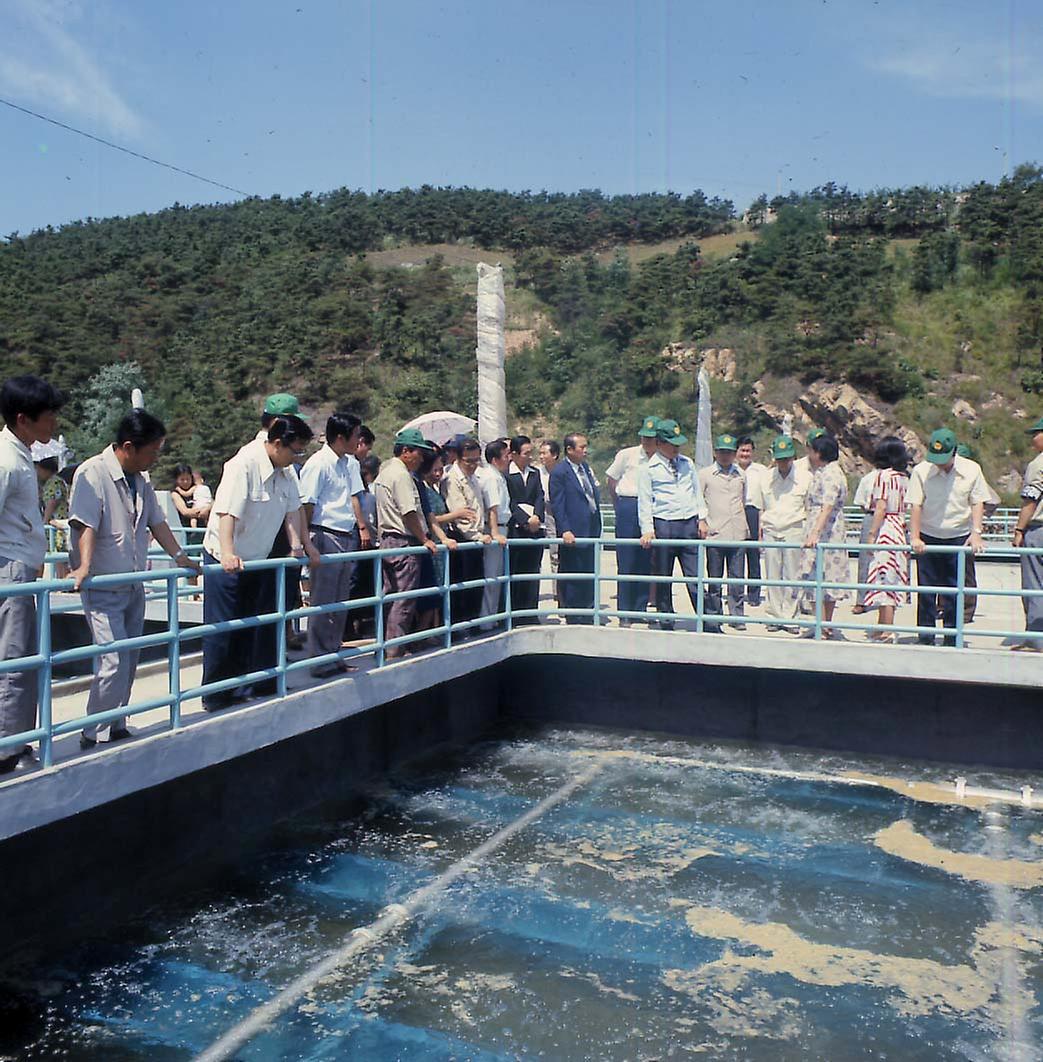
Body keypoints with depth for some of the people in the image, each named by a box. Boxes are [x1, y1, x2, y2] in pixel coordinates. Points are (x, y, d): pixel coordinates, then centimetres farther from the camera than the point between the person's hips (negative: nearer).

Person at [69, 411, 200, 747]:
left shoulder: (140, 479, 10)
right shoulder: (92, 473, -15)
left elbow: (156, 522, 17)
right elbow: (85, 524, -25)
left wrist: (179, 556, 13)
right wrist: (84, 566, -37)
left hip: (134, 585, 8)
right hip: (103, 588, -8)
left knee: (129, 663, 12)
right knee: (114, 663, -13)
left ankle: (118, 728, 25)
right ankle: (89, 737, 2)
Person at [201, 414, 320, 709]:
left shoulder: (286, 470, 0)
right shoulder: (243, 464, -25)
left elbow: (293, 509, 9)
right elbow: (227, 511, -34)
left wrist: (305, 544, 6)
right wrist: (227, 553, -45)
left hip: (259, 558, 8)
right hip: (227, 560, -7)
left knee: (262, 625, 12)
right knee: (224, 629, 0)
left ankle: (261, 683, 25)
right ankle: (216, 696, 12)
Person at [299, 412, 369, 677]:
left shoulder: (350, 463, 12)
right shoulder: (318, 464, -13)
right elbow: (306, 504, -13)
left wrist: (362, 528, 13)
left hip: (348, 537, 8)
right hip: (326, 536, -8)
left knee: (341, 602, 14)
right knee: (323, 603, -1)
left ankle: (334, 655, 24)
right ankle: (320, 661, 7)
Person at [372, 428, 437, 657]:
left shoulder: (384, 471, 17)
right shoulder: (401, 474, -14)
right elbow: (409, 513, -19)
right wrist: (424, 539, -10)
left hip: (386, 539, 10)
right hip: (404, 543, -10)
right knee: (404, 600, -6)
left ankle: (384, 646, 20)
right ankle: (395, 651, -4)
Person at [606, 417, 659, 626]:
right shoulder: (627, 455, 1)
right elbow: (611, 480, 11)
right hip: (628, 508, -2)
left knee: (647, 563, 6)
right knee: (626, 563, -2)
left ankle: (641, 609, 16)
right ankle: (624, 613, 4)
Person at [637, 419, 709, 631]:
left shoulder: (687, 463, 14)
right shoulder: (648, 468, 0)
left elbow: (697, 492, 19)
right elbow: (644, 501, -2)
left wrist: (702, 519, 10)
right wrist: (647, 530, -10)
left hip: (689, 524, 3)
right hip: (663, 525, -3)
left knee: (695, 578, 0)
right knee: (662, 580, 4)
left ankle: (709, 625, 2)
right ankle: (666, 624, 15)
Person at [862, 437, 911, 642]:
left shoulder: (883, 475, -9)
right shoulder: (905, 477, 12)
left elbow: (880, 508, -14)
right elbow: (907, 508, 11)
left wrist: (871, 534, -12)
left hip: (886, 529, -8)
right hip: (900, 528, 8)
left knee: (884, 580, -6)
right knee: (892, 580, 13)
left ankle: (887, 632, -5)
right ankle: (881, 628, 21)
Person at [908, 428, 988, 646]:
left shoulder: (971, 470, -1)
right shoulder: (921, 471, -5)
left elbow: (977, 503, 3)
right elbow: (915, 505, -6)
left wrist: (976, 533, -9)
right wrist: (915, 537, -12)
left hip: (959, 537, 1)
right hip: (928, 538, 0)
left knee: (954, 593, 2)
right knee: (926, 592, 0)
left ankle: (952, 640, 12)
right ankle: (926, 639, 10)